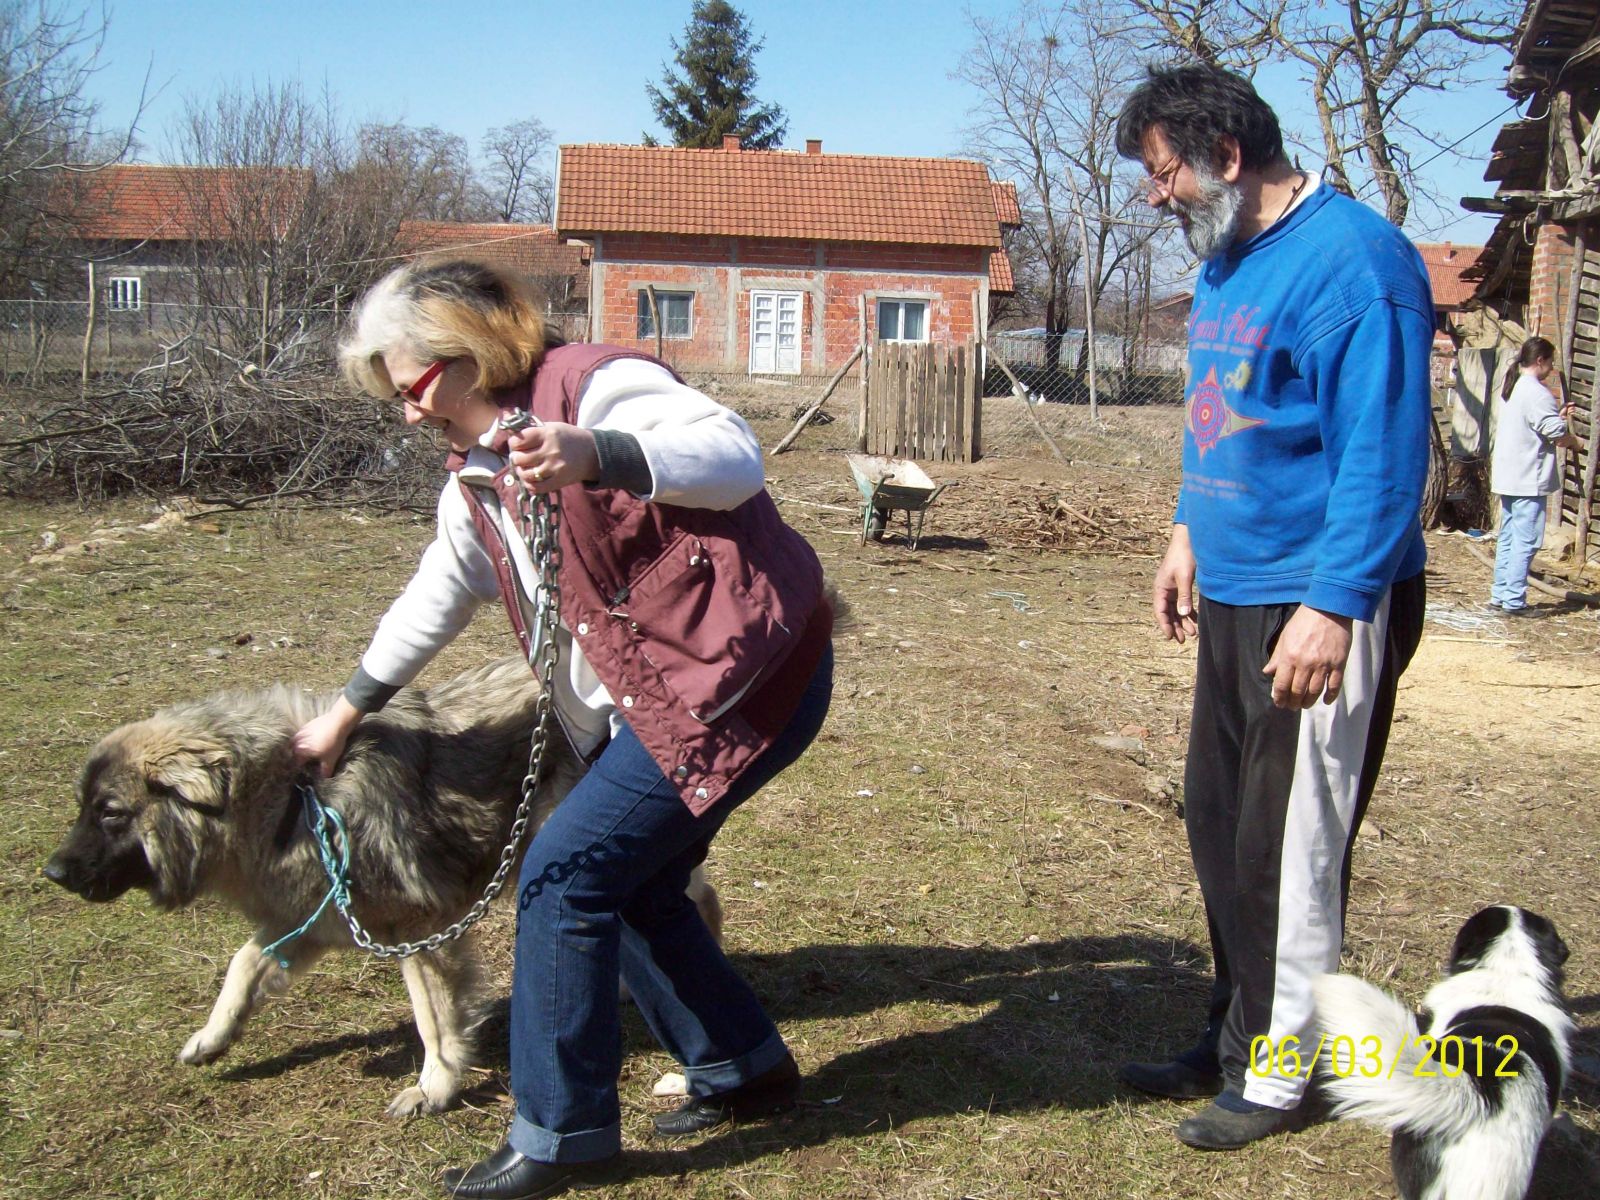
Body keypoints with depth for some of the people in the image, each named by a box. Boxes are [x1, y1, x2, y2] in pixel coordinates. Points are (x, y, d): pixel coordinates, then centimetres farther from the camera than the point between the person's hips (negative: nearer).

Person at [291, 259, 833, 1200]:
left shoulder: (595, 386, -13)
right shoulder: (477, 480, 14)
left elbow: (735, 456, -28)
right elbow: (435, 600, 27)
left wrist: (595, 456, -43)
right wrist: (349, 707, 34)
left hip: (745, 679, -9)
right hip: (650, 700, 9)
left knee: (565, 874, -8)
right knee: (630, 882, 12)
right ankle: (745, 1070, 32)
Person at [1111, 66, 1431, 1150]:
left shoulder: (1350, 259, -16)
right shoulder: (1226, 265, 13)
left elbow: (1383, 452, -21)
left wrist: (1334, 606, -25)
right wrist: (1192, 534, 19)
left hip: (1321, 610, -9)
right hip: (1234, 593, 9)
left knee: (1290, 849, 1)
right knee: (1221, 825, 15)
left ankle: (1278, 1077, 18)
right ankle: (1237, 1039, 31)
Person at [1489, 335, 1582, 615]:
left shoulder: (1514, 390, 15)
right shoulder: (1537, 392, -15)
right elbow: (1556, 433, -16)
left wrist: (1558, 415, 17)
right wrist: (1576, 441, 3)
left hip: (1509, 477, 10)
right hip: (1528, 480, -10)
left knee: (1509, 538, 13)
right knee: (1526, 541, -6)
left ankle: (1500, 595, 16)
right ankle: (1514, 600, -6)